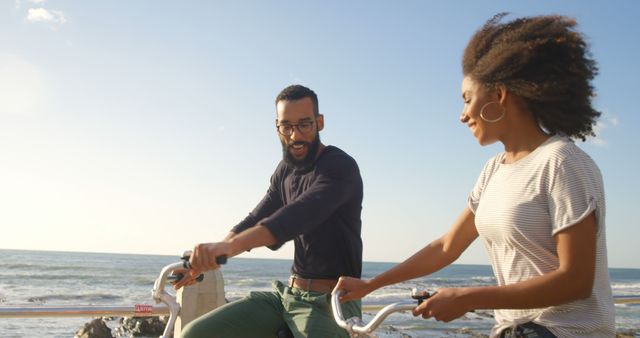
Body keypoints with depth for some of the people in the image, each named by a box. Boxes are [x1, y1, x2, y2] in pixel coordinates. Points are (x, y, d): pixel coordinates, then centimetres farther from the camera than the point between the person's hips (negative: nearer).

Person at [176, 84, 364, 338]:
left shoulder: (340, 167, -14)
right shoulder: (285, 171, 11)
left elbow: (300, 215, -30)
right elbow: (257, 220, 6)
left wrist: (230, 246, -44)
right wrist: (204, 259, -9)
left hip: (332, 301, -7)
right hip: (286, 295, 7)